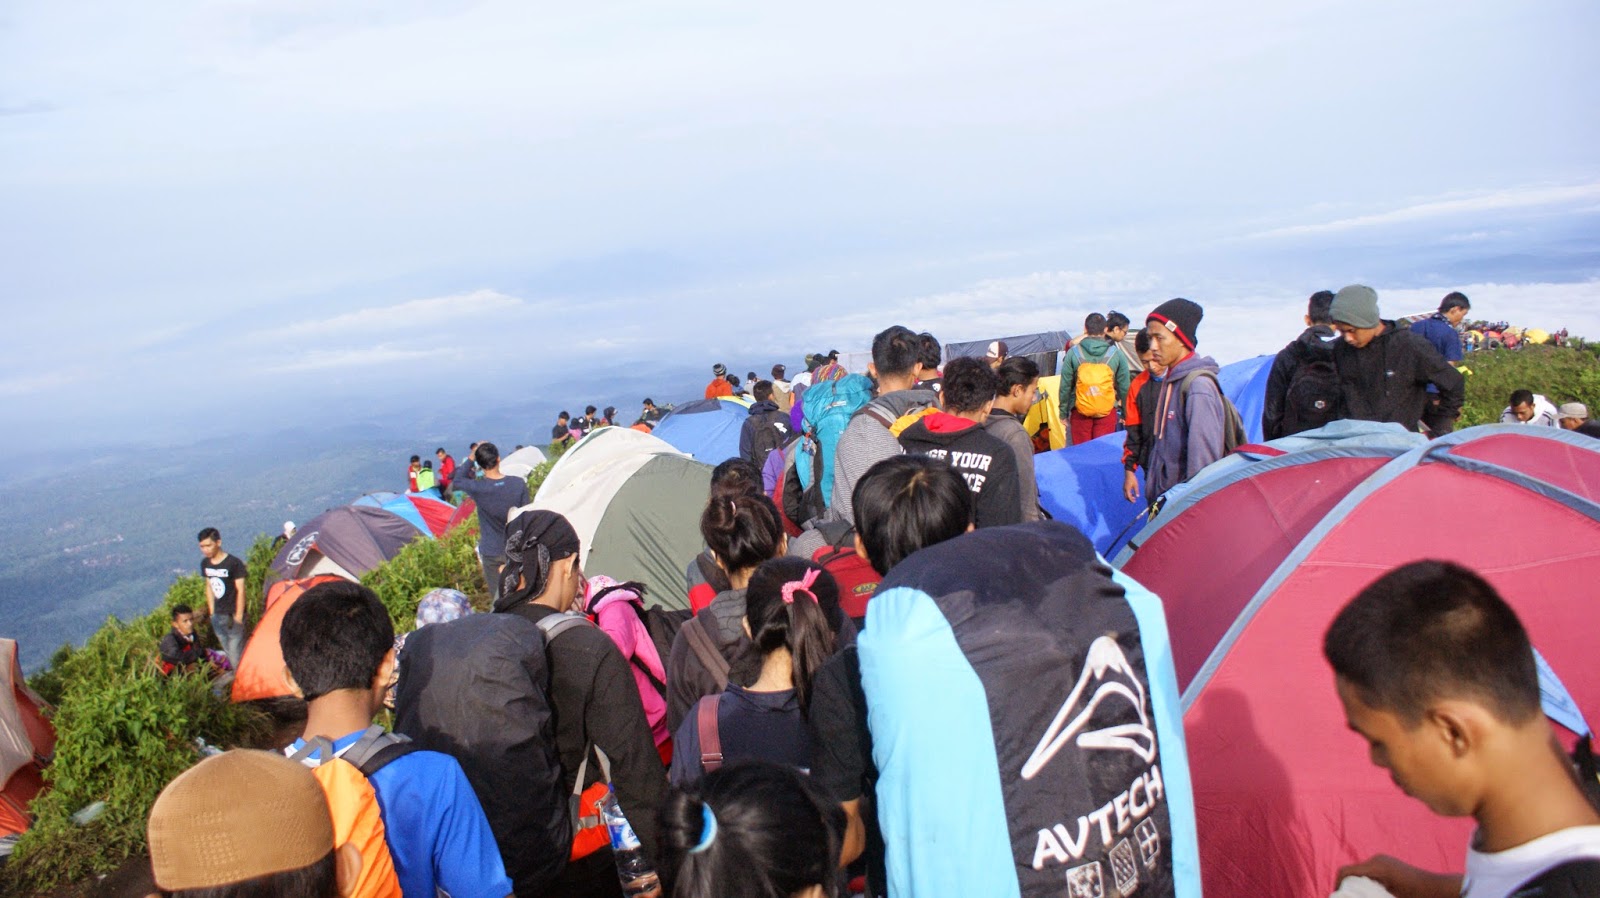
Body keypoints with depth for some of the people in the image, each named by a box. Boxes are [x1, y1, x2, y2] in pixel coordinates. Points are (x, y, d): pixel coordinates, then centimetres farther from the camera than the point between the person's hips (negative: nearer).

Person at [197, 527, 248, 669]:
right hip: (218, 616, 6)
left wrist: (239, 616, -12)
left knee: (236, 655, -7)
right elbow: (209, 587, 14)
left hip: (233, 615, -6)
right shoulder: (205, 564, 5)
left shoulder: (233, 563, -15)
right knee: (228, 653, 14)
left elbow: (240, 590, -12)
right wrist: (212, 612, 11)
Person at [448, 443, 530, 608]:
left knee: (498, 599, 8)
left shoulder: (477, 488, -18)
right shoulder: (519, 483, -11)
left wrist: (471, 458, 5)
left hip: (491, 553, -2)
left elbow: (457, 481, 5)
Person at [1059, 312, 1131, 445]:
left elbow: (1065, 386, -3)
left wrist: (1063, 413, 7)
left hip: (1080, 412, 0)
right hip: (1107, 411, 0)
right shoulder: (1116, 353, -4)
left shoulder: (1073, 353, -7)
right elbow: (1124, 386, 2)